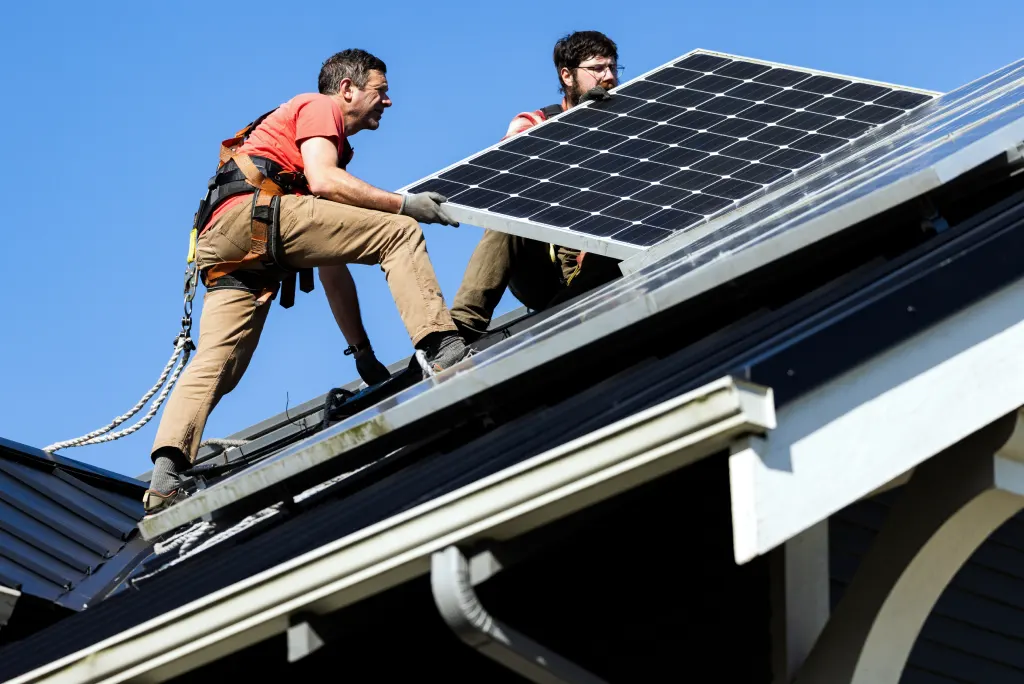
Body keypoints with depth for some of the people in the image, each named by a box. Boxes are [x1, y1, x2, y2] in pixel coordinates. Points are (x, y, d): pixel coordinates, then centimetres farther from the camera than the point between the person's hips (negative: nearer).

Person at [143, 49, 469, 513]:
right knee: (399, 233, -9)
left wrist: (362, 350, 34)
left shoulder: (335, 148, 41)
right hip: (253, 209, -9)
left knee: (213, 366, -7)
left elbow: (332, 266, 38)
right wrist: (405, 204, -3)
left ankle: (166, 471, -25)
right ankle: (441, 348, -27)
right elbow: (322, 180, -7)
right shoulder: (320, 107, 16)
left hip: (220, 252, 9)